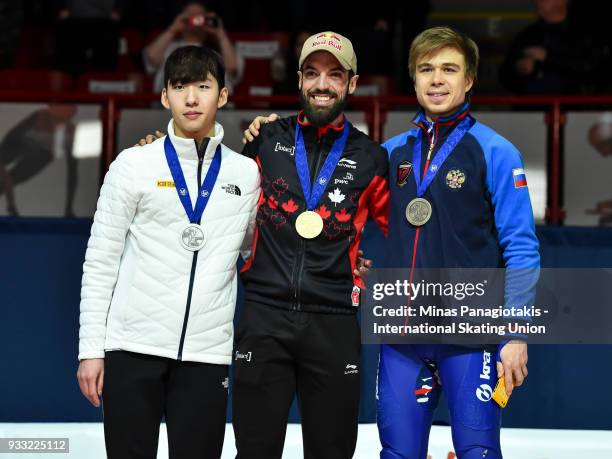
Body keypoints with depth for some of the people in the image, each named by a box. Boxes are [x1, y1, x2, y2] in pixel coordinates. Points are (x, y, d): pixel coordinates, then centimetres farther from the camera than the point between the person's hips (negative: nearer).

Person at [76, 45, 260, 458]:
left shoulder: (246, 173, 8)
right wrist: (91, 348, -2)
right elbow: (100, 261, 3)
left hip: (207, 353, 2)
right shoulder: (135, 165, 2)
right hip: (133, 348, -1)